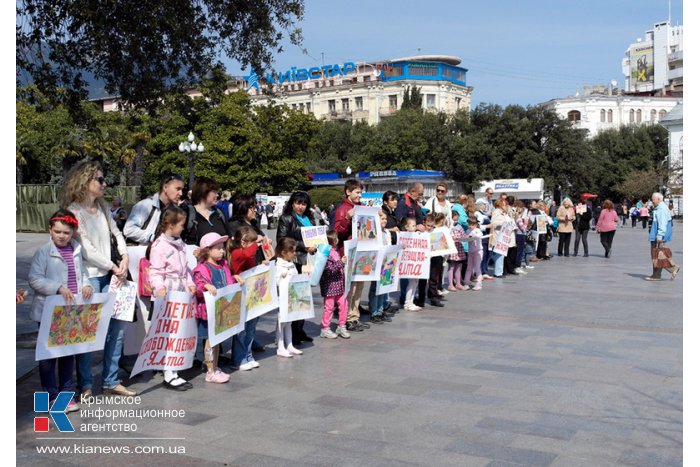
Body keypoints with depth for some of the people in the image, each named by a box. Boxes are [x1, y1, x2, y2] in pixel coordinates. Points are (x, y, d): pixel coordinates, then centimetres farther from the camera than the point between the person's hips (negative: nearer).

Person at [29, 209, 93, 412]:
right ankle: (51, 395, 15)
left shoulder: (77, 250, 6)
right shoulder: (43, 252, -10)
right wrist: (58, 288, -24)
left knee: (69, 351, 13)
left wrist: (86, 284, -6)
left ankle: (66, 392, 25)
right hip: (49, 311, -5)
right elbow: (34, 279, -15)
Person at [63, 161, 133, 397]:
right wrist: (114, 267, -9)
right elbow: (86, 249, -14)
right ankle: (86, 385, 12)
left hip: (109, 275, 7)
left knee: (118, 325, 8)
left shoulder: (102, 208, 13)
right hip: (88, 277, -7)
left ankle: (111, 381, 19)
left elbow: (116, 233, 14)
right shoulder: (74, 211, -9)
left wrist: (125, 257, -4)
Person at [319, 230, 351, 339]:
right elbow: (328, 270, -23)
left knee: (343, 304, 8)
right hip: (330, 285, -8)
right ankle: (325, 329, 12)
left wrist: (344, 262, 12)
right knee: (329, 307, 0)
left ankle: (341, 327, 21)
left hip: (339, 284, 8)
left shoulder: (335, 251, 11)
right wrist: (341, 263, -23)